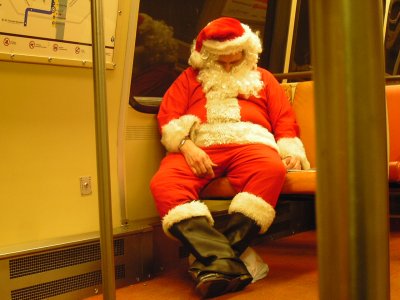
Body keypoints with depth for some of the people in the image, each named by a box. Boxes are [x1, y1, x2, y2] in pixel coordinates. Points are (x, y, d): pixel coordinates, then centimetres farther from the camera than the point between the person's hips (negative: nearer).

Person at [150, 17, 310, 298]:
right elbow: (168, 116, 11)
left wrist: (291, 152, -1)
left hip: (248, 143, 0)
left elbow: (285, 120, 20)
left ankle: (212, 259, -40)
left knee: (272, 169, -37)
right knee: (164, 184, -33)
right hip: (199, 148, 0)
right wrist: (187, 146, -9)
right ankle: (224, 262, -49)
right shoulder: (191, 77, 25)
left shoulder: (262, 78, 28)